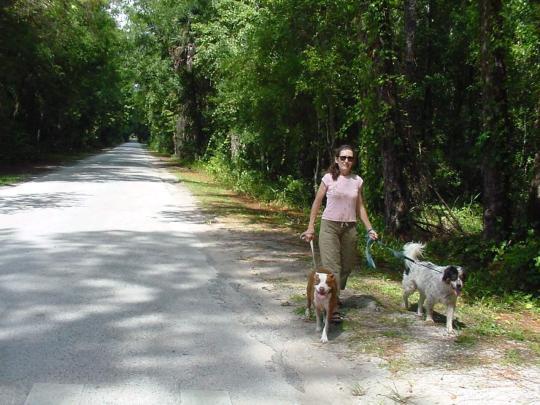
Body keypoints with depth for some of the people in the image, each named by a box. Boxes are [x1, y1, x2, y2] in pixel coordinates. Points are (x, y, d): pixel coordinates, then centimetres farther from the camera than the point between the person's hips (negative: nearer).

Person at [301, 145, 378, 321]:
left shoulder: (357, 181, 5)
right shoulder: (329, 178, -4)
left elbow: (360, 207, 11)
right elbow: (317, 203, 1)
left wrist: (370, 229, 6)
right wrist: (311, 227, -3)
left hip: (349, 228, 4)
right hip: (329, 226, -4)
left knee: (347, 265, 10)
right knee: (332, 266, -9)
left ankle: (334, 295, 32)